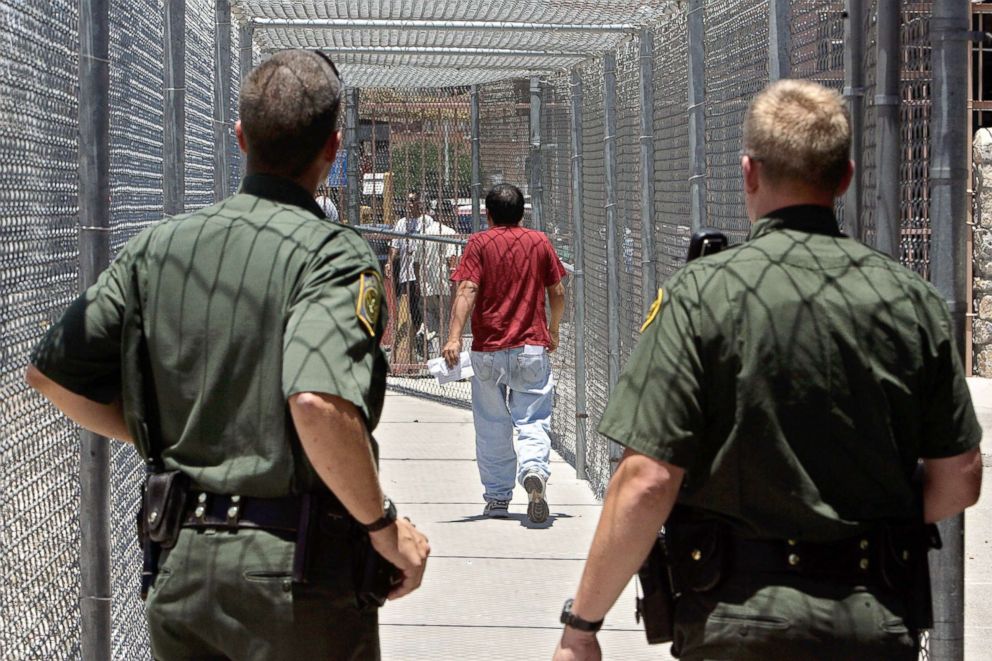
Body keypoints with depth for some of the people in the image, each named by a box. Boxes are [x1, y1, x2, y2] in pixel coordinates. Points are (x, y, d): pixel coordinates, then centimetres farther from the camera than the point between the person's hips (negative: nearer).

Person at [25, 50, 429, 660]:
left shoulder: (156, 247, 5)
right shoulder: (333, 255, -14)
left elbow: (51, 371, 6)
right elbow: (319, 403, -30)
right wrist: (382, 524, -16)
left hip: (180, 562, 5)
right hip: (295, 567, -5)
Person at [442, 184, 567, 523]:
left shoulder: (479, 243, 0)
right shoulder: (539, 242, 6)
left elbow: (467, 291, -13)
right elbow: (557, 293, 9)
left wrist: (454, 337, -21)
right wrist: (554, 329, 26)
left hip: (488, 349, 0)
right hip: (531, 347, 0)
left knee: (492, 427, 11)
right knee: (533, 420, -1)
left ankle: (497, 498, 17)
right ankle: (534, 471, -30)